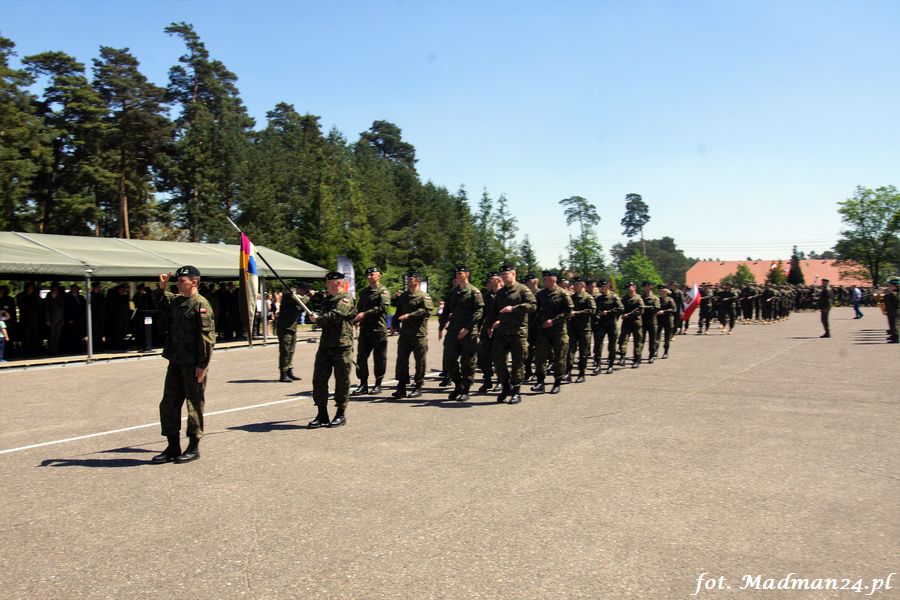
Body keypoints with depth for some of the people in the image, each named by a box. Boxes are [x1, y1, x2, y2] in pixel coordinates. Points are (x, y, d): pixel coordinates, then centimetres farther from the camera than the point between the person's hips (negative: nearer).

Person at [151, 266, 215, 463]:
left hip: (193, 365, -8)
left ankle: (194, 448, 14)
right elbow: (159, 301, 30)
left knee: (194, 405, 3)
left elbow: (207, 336, -16)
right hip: (176, 362, 8)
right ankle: (173, 447, 22)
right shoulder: (175, 301, 12)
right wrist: (161, 286, 9)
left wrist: (202, 365, -19)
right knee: (168, 405, 11)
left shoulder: (201, 304, -12)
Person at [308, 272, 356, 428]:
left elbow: (335, 316, -21)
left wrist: (317, 319, -8)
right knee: (319, 379, 4)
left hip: (342, 346, -8)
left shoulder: (346, 299, -8)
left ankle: (341, 415, 13)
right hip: (325, 345, 8)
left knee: (342, 381, 2)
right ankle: (322, 415, 12)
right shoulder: (326, 299, 19)